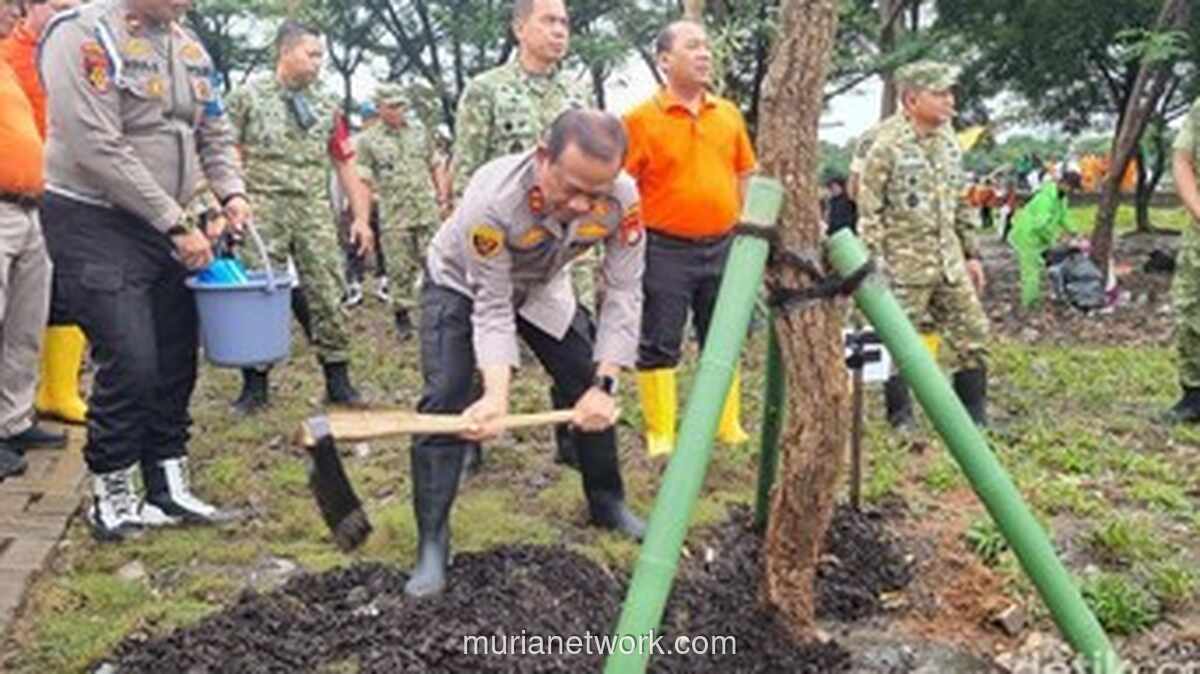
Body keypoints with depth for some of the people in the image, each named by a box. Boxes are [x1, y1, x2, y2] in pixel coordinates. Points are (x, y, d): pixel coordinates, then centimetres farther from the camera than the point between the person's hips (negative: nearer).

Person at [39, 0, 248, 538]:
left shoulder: (188, 47, 8)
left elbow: (215, 133, 15)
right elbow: (97, 149, -21)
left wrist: (231, 191, -5)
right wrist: (176, 225, -20)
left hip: (168, 227, 7)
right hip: (95, 225, -7)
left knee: (175, 362, 9)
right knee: (130, 364, -11)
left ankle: (168, 488, 23)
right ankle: (111, 497, 9)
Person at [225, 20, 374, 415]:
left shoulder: (326, 109, 14)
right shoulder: (248, 97, 4)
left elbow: (345, 166, 13)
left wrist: (361, 218, 5)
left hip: (314, 212, 3)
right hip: (263, 208, -3)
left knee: (327, 293, 0)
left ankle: (338, 382, 8)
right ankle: (255, 386, 9)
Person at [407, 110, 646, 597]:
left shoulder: (622, 199, -31)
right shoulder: (492, 199, -41)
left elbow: (623, 295, -24)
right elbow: (492, 308, -34)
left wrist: (604, 384, -30)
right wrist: (497, 395, -45)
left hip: (541, 287, 4)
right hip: (464, 286, -4)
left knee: (594, 395, 4)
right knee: (446, 403, -16)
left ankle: (607, 504, 27)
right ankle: (432, 544, -5)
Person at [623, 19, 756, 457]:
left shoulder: (729, 114, 8)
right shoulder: (641, 119, -7)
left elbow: (744, 176, 16)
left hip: (722, 245, 5)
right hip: (666, 249, -5)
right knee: (658, 348, 2)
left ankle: (729, 427, 25)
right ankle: (660, 435, 12)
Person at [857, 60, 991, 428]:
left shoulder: (947, 139, 11)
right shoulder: (886, 144, -13)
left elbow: (962, 201, 18)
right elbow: (868, 209, -14)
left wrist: (971, 253, 17)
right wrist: (875, 263, -17)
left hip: (948, 260, 7)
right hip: (904, 264, -7)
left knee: (973, 335, 8)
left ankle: (975, 418, 21)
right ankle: (901, 422, 15)